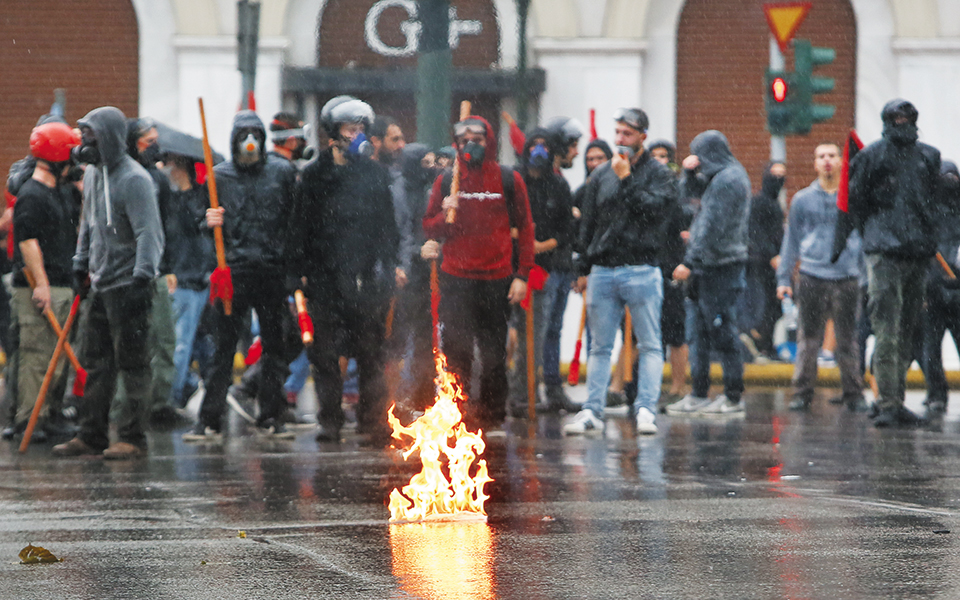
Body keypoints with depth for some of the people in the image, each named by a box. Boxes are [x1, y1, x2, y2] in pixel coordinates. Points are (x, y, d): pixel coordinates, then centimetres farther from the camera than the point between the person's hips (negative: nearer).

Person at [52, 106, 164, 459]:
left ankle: (133, 438, 0)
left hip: (128, 283, -9)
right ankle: (92, 435, 16)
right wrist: (81, 263, 22)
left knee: (131, 363, -4)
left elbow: (149, 232, -19)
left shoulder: (134, 179, -15)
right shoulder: (92, 174, 13)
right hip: (100, 284, 9)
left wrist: (142, 275, -25)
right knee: (96, 363, 11)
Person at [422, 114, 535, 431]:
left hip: (497, 279, 0)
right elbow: (429, 229, 10)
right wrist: (445, 215, -13)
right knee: (456, 348, -8)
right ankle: (458, 411, -2)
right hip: (456, 279, 0)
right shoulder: (446, 182, 6)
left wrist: (522, 275, -1)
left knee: (494, 352, 5)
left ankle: (491, 413, 16)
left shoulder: (509, 180, 4)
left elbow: (525, 228, 6)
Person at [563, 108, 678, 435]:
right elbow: (588, 224, 16)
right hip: (602, 272, 4)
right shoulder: (601, 175, 12)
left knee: (649, 346, -2)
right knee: (600, 346, 6)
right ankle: (592, 411, 8)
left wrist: (626, 179, -13)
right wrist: (583, 268, 15)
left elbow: (652, 209, -16)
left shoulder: (659, 175, 2)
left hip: (641, 270, -4)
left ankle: (646, 410, -2)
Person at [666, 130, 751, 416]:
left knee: (722, 333, -6)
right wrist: (689, 171, 9)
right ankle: (698, 395, 15)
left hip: (720, 266, -10)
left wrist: (690, 262, -20)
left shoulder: (727, 180, -15)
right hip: (708, 267, 10)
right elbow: (689, 192, 30)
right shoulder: (724, 176, 17)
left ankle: (733, 397, -2)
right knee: (697, 333, 12)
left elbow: (712, 228, -20)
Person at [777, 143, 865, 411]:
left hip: (847, 279, 0)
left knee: (848, 340, 2)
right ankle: (802, 392, 6)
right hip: (811, 278, 0)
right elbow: (791, 241, 14)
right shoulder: (802, 200, 10)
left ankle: (853, 394, 10)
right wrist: (783, 278, 8)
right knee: (808, 340, -1)